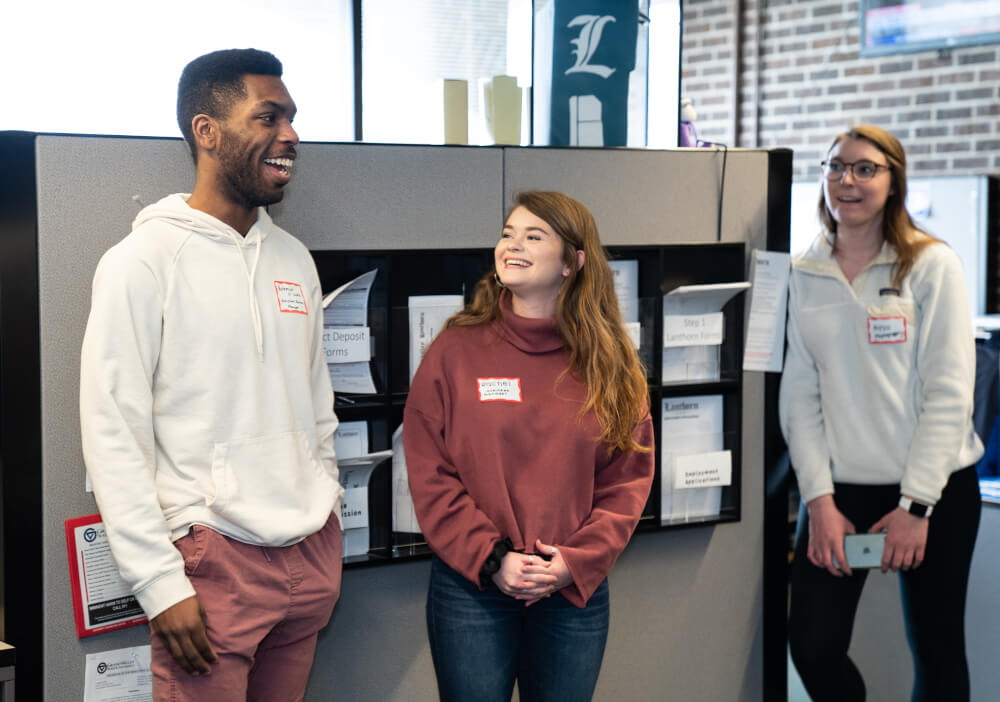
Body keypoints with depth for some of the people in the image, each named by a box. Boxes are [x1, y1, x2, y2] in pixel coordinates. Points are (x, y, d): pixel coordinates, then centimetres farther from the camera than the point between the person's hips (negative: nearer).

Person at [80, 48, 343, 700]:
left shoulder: (294, 258, 11)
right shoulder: (144, 261, -9)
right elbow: (112, 434, -12)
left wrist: (329, 514, 14)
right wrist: (160, 584, -15)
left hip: (313, 556, 6)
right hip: (213, 559, -6)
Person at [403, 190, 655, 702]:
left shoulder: (608, 362, 4)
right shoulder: (456, 350, -1)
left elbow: (627, 480, 2)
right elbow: (430, 476, -4)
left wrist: (576, 562, -10)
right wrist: (491, 559, -13)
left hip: (576, 592, 2)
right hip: (471, 588, -2)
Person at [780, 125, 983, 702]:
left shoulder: (932, 265, -4)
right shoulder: (807, 275, 7)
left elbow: (949, 392, -8)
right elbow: (800, 393, 5)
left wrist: (916, 504, -13)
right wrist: (819, 499, -5)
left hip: (935, 489, -3)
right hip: (840, 487, 3)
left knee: (937, 651, 6)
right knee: (813, 646, -2)